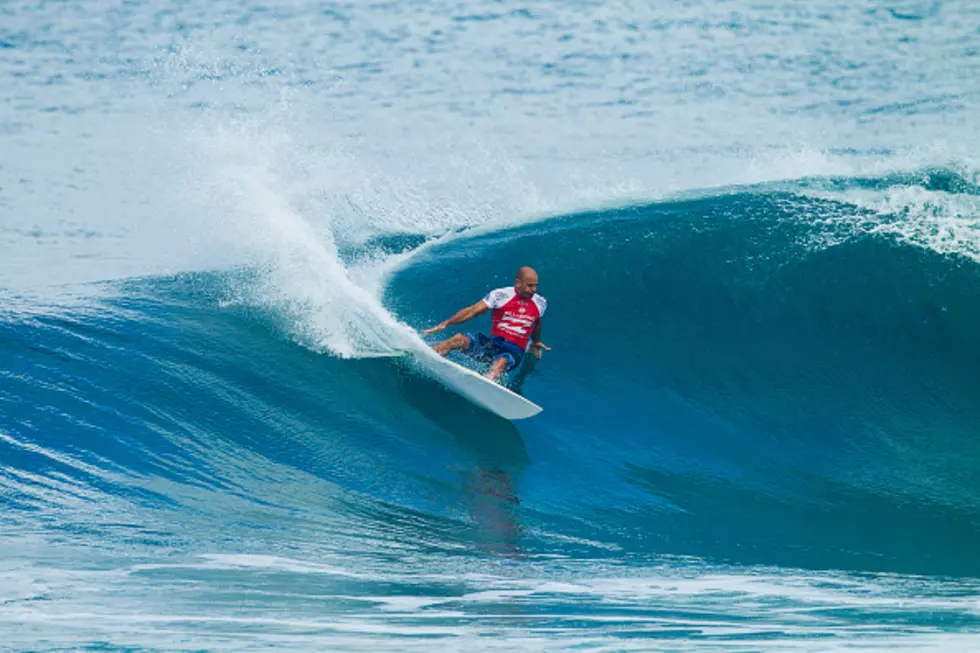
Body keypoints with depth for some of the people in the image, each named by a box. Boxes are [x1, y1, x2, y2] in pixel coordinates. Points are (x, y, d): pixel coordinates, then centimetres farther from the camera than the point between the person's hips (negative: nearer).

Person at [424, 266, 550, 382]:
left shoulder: (540, 303, 5)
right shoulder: (501, 295, -5)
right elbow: (473, 311, -7)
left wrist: (536, 342, 43)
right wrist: (446, 324, -14)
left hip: (514, 352, 1)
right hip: (492, 345, -1)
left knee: (501, 362, -37)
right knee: (459, 339, -26)